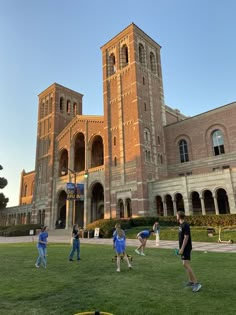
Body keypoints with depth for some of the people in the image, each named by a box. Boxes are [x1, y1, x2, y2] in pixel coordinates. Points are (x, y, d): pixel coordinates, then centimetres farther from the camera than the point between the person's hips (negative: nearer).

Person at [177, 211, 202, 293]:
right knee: (185, 264, 14)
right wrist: (180, 248, 20)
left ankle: (196, 283, -9)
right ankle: (191, 281, 23)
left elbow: (186, 237, -21)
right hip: (183, 248, 9)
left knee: (186, 264, -13)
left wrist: (182, 248, -22)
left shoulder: (185, 225, -18)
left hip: (186, 248, -9)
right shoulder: (180, 225, 10)